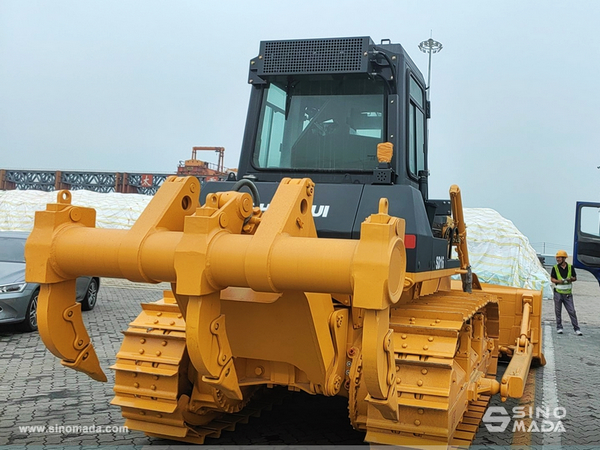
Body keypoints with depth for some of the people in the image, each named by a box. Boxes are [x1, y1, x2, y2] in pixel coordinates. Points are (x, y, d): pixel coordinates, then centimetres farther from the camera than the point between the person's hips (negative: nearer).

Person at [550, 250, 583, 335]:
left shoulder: (570, 267, 4)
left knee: (572, 311, -2)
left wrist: (571, 279, -12)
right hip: (558, 293, 0)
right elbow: (552, 279, 1)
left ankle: (576, 329, 3)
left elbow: (575, 278, 10)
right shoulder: (555, 268, 1)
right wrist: (560, 281, -17)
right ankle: (559, 328, 16)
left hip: (568, 293, 0)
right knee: (558, 311, 5)